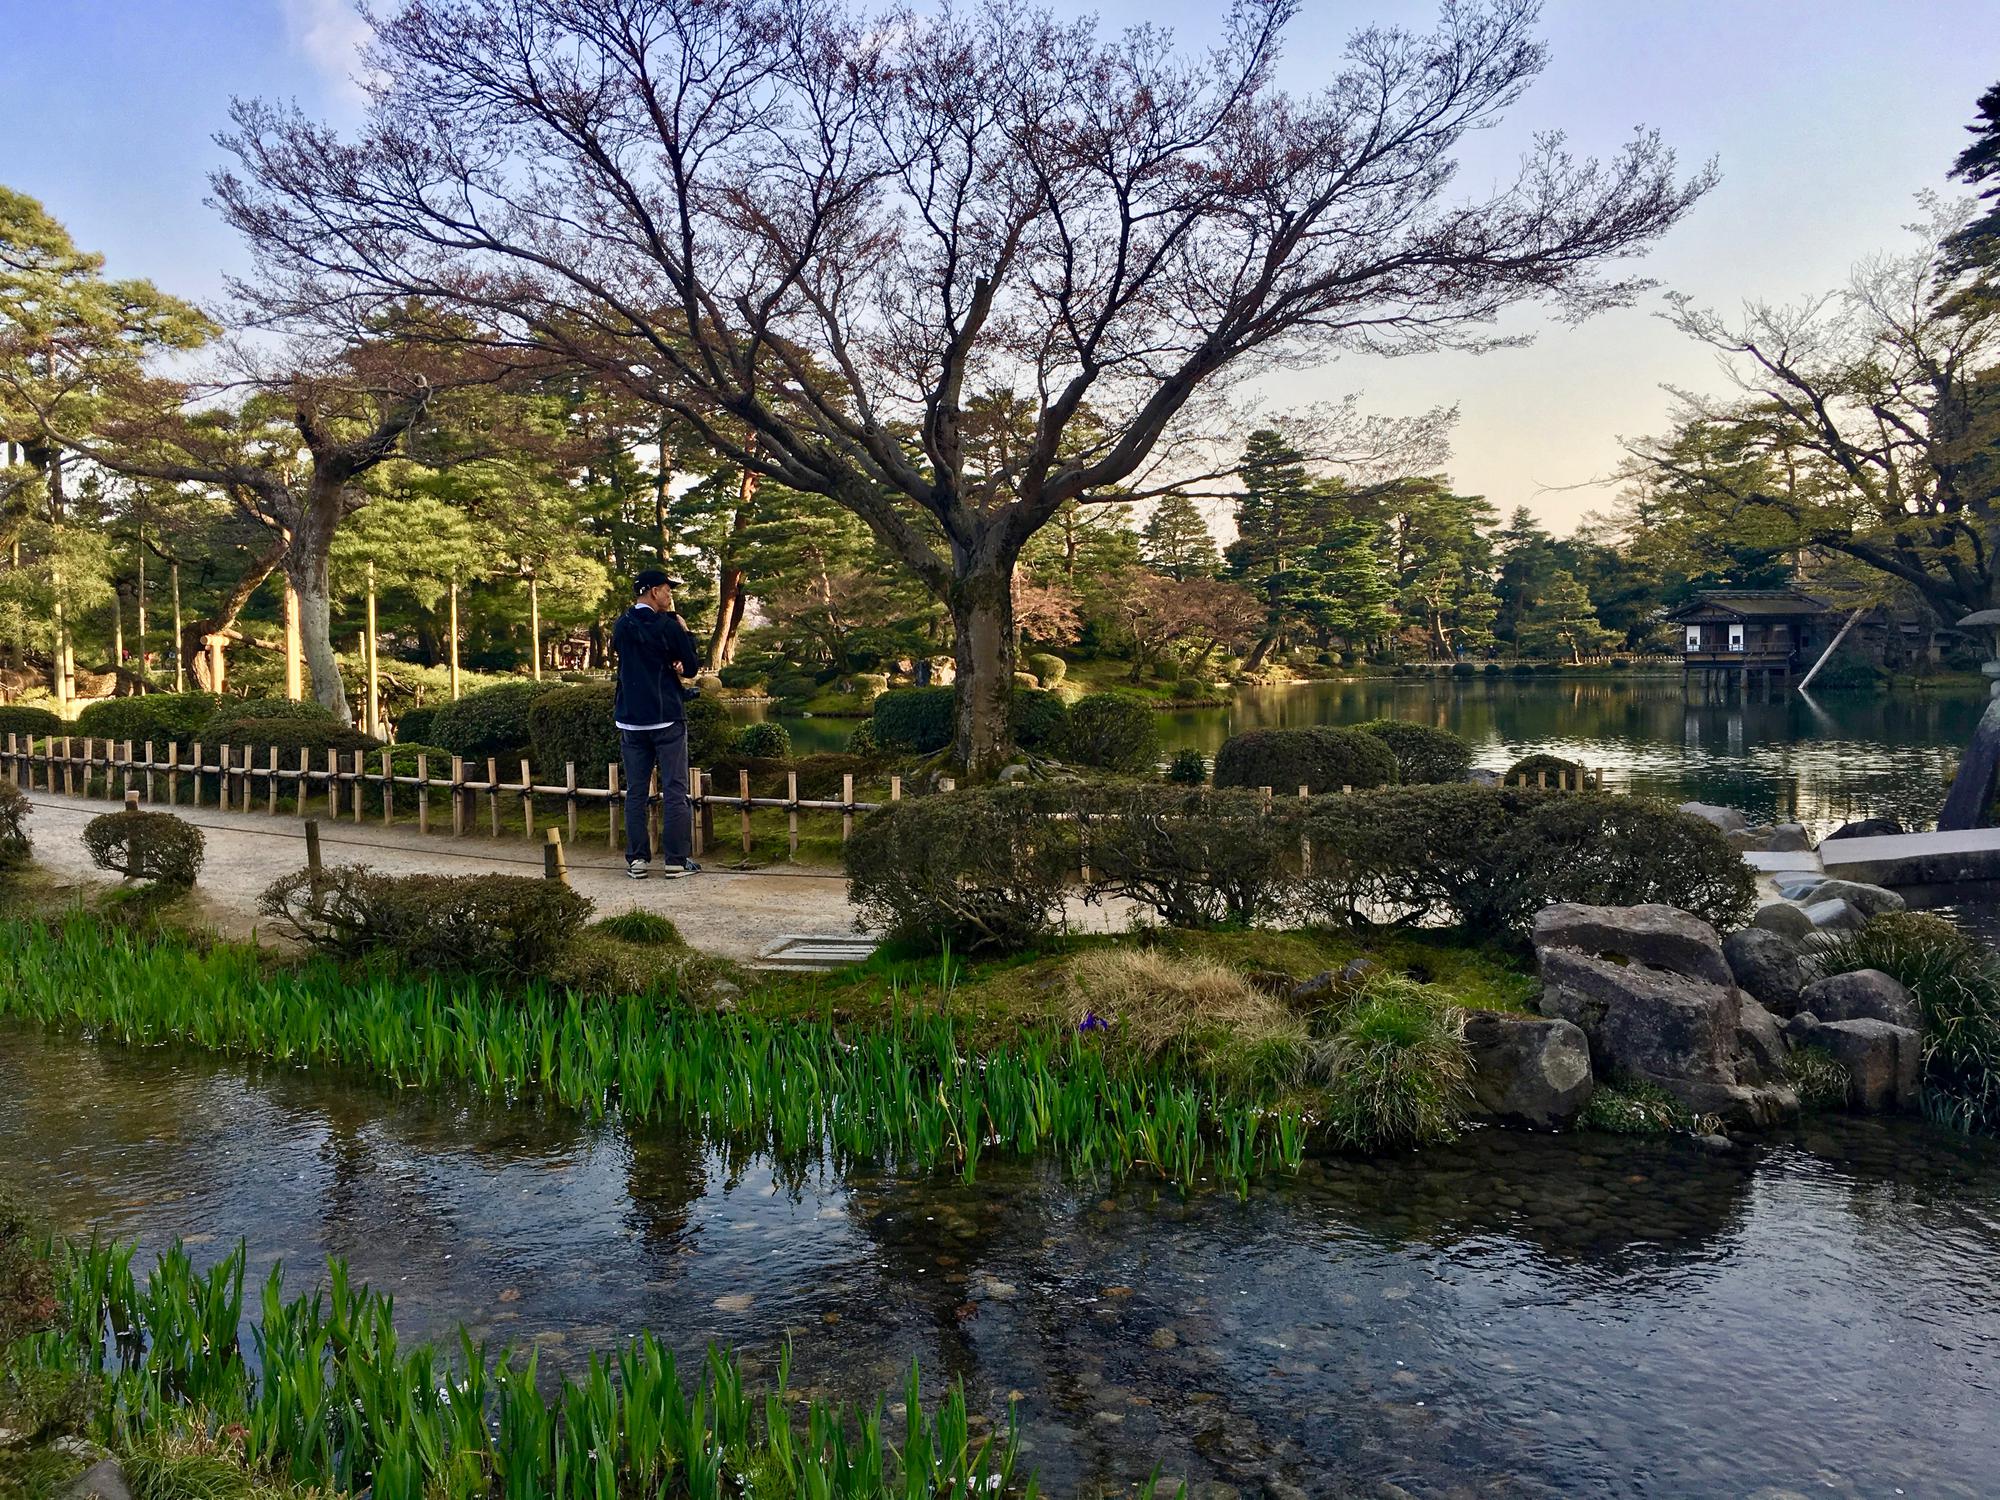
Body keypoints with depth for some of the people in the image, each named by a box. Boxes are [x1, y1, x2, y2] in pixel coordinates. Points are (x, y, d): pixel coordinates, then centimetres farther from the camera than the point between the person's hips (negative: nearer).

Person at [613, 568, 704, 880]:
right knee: (674, 790, 0)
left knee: (635, 792, 8)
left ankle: (636, 860, 8)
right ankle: (676, 860, -1)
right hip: (668, 719, -5)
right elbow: (691, 667, -2)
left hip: (630, 719, 5)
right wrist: (685, 632, 9)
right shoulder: (668, 626, -9)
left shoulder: (621, 627, 6)